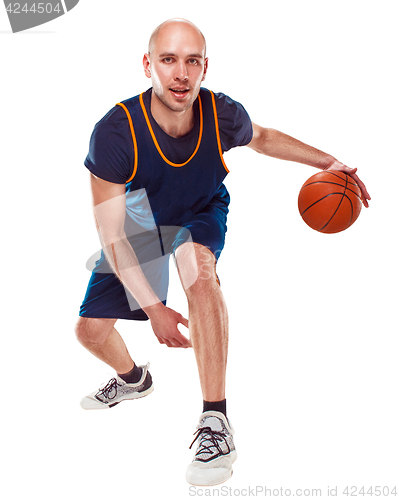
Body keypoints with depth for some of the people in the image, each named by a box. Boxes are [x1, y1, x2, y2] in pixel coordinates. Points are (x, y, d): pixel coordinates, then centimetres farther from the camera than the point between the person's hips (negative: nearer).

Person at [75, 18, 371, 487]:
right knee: (91, 331, 3)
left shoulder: (222, 115, -29)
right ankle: (132, 379, 42)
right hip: (139, 223, 1)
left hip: (200, 215, -1)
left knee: (197, 268, -37)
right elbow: (112, 235, -30)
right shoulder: (114, 133, -36)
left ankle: (216, 419, -30)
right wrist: (153, 308, -37)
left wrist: (328, 162, -9)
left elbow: (262, 137, -1)